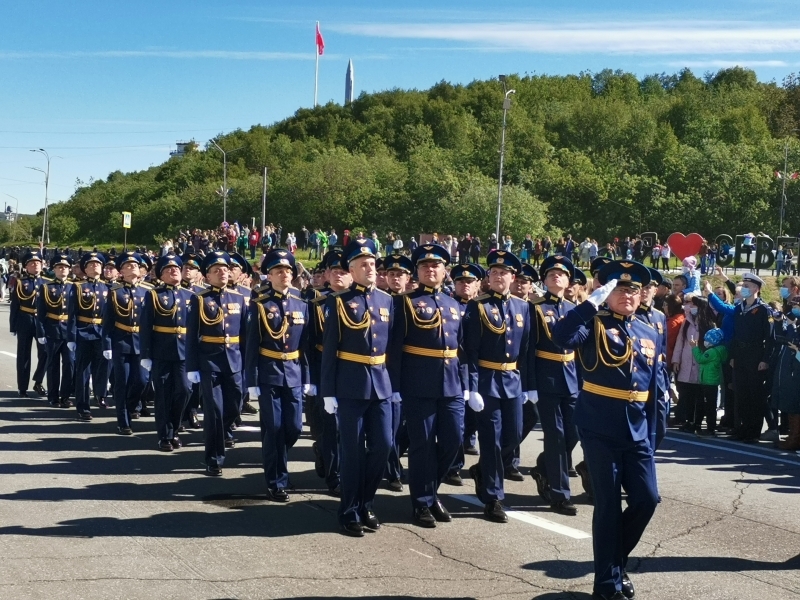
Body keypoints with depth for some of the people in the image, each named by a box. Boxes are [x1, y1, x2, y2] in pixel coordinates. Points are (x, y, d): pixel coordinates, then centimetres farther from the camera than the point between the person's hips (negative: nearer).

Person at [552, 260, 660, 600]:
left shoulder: (649, 334, 11)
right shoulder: (595, 325, -5)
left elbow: (653, 390, 14)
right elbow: (562, 337, -28)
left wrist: (651, 436, 12)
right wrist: (593, 302, -25)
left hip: (637, 435, 5)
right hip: (600, 432, -5)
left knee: (646, 499, 2)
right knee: (608, 506, 1)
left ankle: (616, 560, 27)